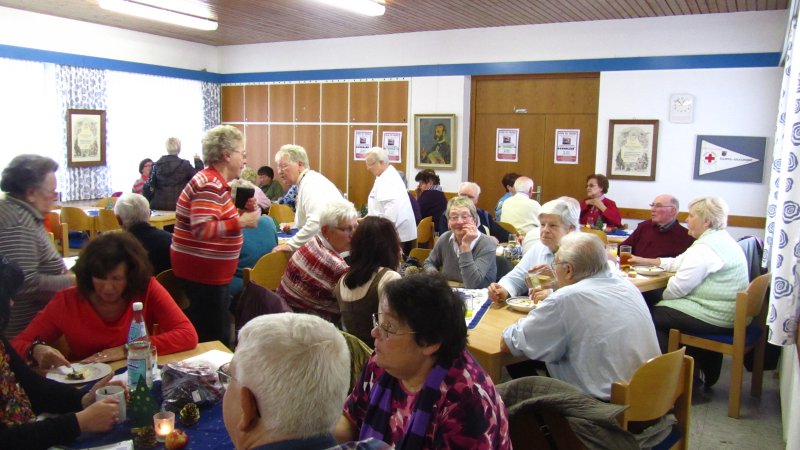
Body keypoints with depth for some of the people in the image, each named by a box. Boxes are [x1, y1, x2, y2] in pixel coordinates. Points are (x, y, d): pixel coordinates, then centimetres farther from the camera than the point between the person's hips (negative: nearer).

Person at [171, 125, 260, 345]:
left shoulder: (216, 182, 12)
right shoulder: (210, 185, -19)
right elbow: (202, 230, -30)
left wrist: (243, 210, 5)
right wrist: (242, 222, -26)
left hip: (206, 269, 10)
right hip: (202, 270, -10)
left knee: (207, 334, 17)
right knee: (215, 339, -3)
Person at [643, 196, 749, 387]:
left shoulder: (704, 248, -19)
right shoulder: (723, 241, 14)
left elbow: (678, 287, -21)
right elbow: (680, 263, 22)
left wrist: (660, 296, -1)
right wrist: (648, 261, 23)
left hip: (714, 319, -10)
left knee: (654, 315, -1)